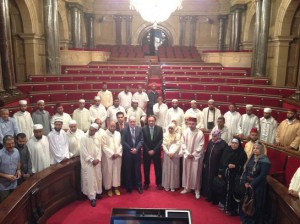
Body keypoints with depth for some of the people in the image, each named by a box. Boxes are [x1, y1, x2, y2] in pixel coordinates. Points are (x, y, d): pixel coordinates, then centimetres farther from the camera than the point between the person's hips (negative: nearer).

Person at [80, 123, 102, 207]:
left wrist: (98, 159, -8)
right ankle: (92, 197, 5)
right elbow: (84, 151, -12)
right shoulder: (84, 138, -9)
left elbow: (100, 149, 6)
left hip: (97, 161, 5)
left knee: (98, 177, 12)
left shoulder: (98, 138, 4)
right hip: (88, 162, -4)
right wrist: (91, 159, -14)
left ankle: (97, 192, 28)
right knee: (90, 179, -2)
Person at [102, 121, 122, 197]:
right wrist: (112, 154, -15)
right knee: (108, 172, 4)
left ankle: (116, 187, 22)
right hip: (108, 157, -4)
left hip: (117, 156, 4)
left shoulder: (118, 134, 5)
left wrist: (118, 153, -8)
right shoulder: (104, 134, -8)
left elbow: (120, 145, 6)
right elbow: (104, 146, -12)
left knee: (117, 171, 10)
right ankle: (109, 188, 16)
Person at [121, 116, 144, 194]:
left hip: (137, 152, 1)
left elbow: (141, 140, -1)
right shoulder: (124, 130, -4)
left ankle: (139, 186, 15)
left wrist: (136, 149, -13)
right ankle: (129, 186, 18)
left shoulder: (139, 129, 3)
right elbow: (123, 142, -7)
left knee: (138, 169, 5)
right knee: (129, 170, 7)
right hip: (128, 153, -1)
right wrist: (130, 149, -12)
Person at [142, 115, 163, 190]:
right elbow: (143, 141, -3)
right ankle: (146, 183, 21)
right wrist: (148, 150, -10)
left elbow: (160, 141, -5)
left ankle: (159, 183, 20)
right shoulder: (144, 128, -3)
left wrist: (154, 150, -11)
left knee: (158, 168, 7)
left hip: (156, 152, 0)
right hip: (146, 152, 0)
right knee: (146, 168, 8)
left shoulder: (159, 128, -3)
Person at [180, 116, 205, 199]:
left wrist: (193, 154, -12)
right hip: (187, 156, 3)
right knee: (186, 172, 12)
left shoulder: (200, 133, -11)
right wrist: (187, 153, -8)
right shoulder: (185, 132, -2)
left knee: (196, 173, 3)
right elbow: (183, 143, 1)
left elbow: (201, 145, -10)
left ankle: (197, 190, 16)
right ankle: (187, 188, 26)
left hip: (196, 156, -3)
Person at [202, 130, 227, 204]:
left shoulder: (223, 144, -16)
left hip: (217, 167, -6)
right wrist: (205, 163, 12)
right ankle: (209, 196, 32)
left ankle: (215, 199, 21)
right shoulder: (210, 142, 2)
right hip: (208, 166, 6)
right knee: (207, 181, 15)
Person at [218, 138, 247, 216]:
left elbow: (243, 166, -7)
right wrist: (220, 172, 5)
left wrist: (235, 166, -21)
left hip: (234, 176, -4)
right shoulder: (226, 150, 1)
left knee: (231, 191, 2)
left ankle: (231, 208, 17)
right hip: (225, 173, 4)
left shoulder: (242, 153, -10)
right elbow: (221, 161, 5)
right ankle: (223, 204, 31)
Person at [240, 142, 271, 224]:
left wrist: (252, 184, -17)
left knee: (256, 204, 7)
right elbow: (246, 170, 4)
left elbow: (262, 175, -19)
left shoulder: (265, 161, -16)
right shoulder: (251, 158, 4)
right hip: (248, 183, 6)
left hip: (258, 186, -6)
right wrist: (245, 181, -8)